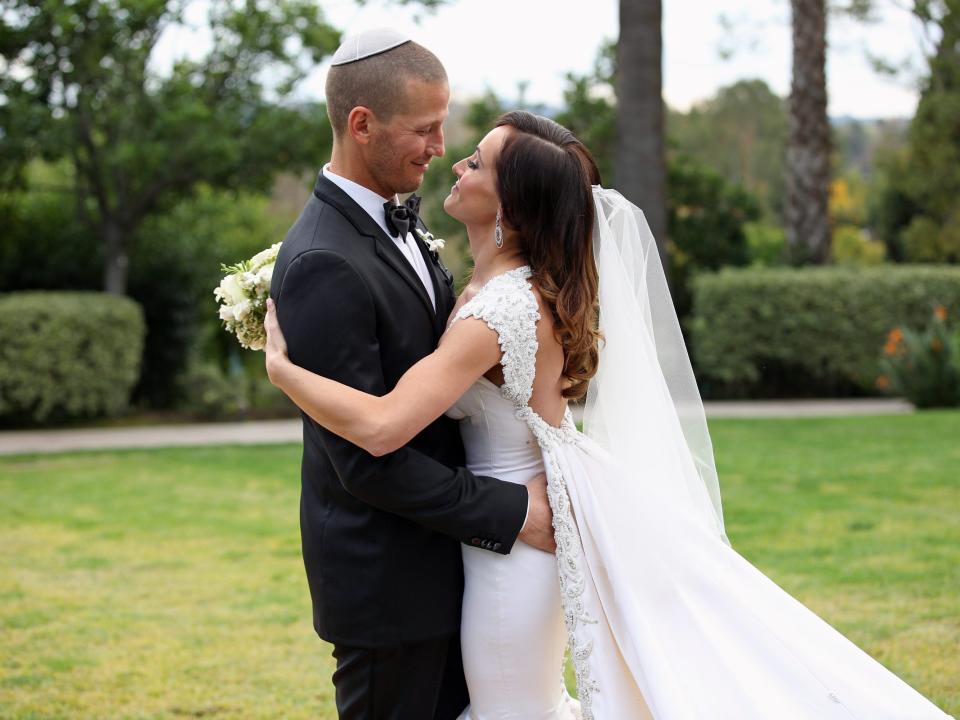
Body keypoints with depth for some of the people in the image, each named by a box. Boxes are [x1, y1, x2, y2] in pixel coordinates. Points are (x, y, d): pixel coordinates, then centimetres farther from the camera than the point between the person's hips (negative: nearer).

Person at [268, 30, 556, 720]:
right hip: (387, 582, -9)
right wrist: (513, 512, -18)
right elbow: (366, 459, -24)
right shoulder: (323, 266, -23)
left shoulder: (395, 223, 7)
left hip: (443, 554, 9)